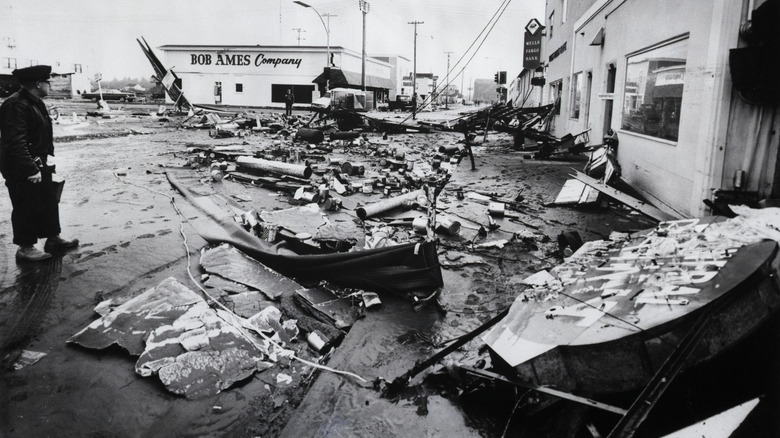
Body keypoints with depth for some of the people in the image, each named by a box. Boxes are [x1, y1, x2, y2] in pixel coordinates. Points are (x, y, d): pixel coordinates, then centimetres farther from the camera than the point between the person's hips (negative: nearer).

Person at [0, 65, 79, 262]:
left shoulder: (36, 103, 13)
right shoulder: (16, 105, -20)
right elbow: (16, 142, -27)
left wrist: (45, 162, 17)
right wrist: (31, 169, -28)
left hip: (39, 165, 10)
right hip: (20, 169, -10)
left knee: (49, 201, 16)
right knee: (26, 207, 0)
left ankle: (53, 238, 29)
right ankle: (25, 248, 12)